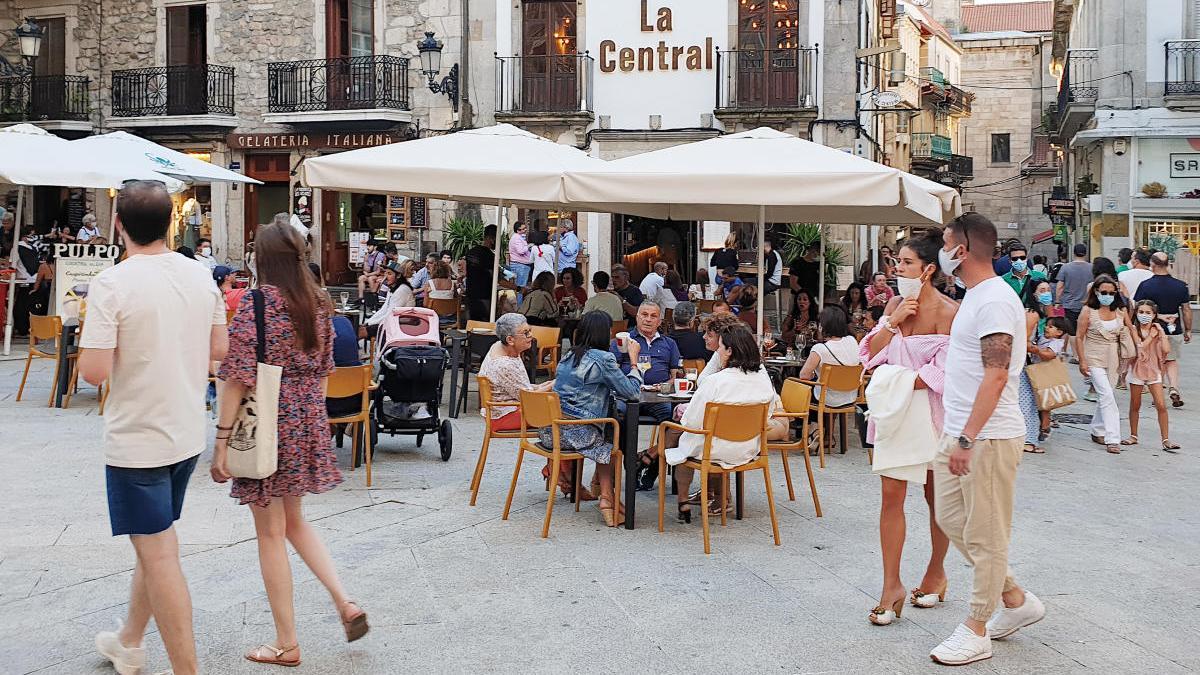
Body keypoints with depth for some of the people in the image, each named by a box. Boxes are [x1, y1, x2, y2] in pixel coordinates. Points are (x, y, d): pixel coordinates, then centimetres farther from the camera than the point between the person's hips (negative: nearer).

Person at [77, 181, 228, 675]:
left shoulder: (111, 284, -18)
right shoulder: (201, 276, 0)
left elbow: (95, 371, -20)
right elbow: (219, 349, 7)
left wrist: (91, 335, -1)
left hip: (137, 439, -7)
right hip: (187, 434, 7)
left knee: (159, 556, 1)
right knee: (155, 542, 22)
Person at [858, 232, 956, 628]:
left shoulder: (949, 312, -12)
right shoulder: (894, 305, 7)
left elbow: (942, 371, -16)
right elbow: (871, 355, 3)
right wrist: (892, 322, -10)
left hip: (933, 412, -4)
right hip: (894, 411, 5)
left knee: (937, 496, 11)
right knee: (891, 495, -1)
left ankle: (936, 572, 30)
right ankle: (892, 586, 3)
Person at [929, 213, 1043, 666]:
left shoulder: (995, 300, -18)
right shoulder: (975, 296, 14)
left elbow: (996, 376, -24)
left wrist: (967, 439, -25)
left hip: (989, 437, -10)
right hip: (960, 433, 10)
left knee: (985, 535, 1)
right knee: (950, 518, 16)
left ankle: (976, 632, 12)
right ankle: (1016, 600, 28)